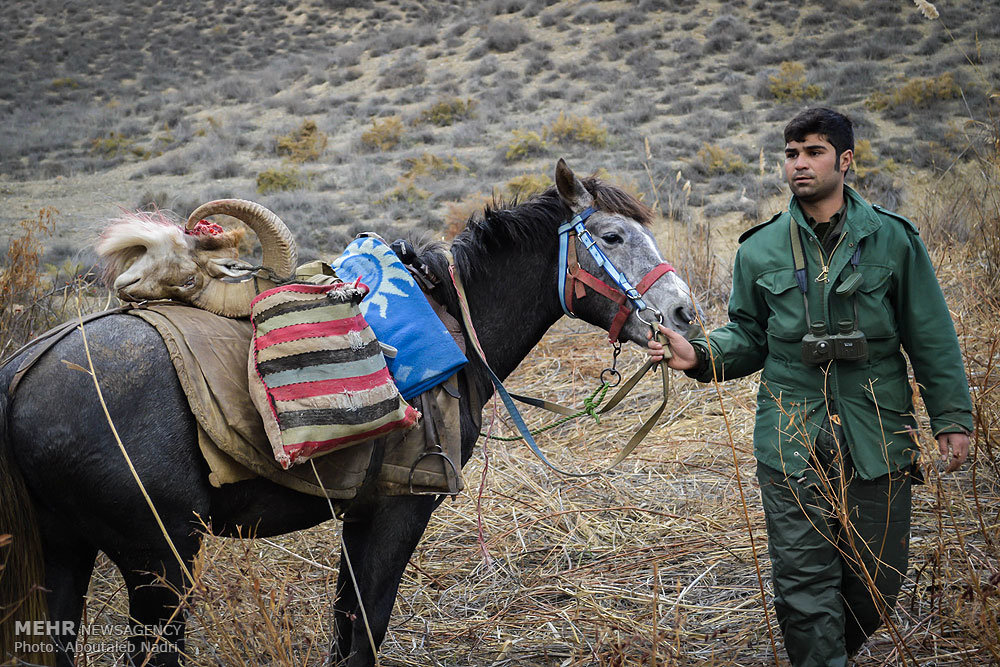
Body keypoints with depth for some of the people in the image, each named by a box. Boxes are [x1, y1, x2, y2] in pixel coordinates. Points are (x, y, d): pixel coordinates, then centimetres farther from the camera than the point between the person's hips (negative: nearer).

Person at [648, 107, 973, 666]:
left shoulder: (892, 239, 0)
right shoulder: (760, 251, 3)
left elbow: (932, 338, 4)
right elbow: (749, 338, 11)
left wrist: (953, 416, 2)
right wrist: (700, 355, -8)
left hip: (878, 438, 0)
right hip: (793, 443, 0)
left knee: (879, 578, 11)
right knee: (803, 578, -2)